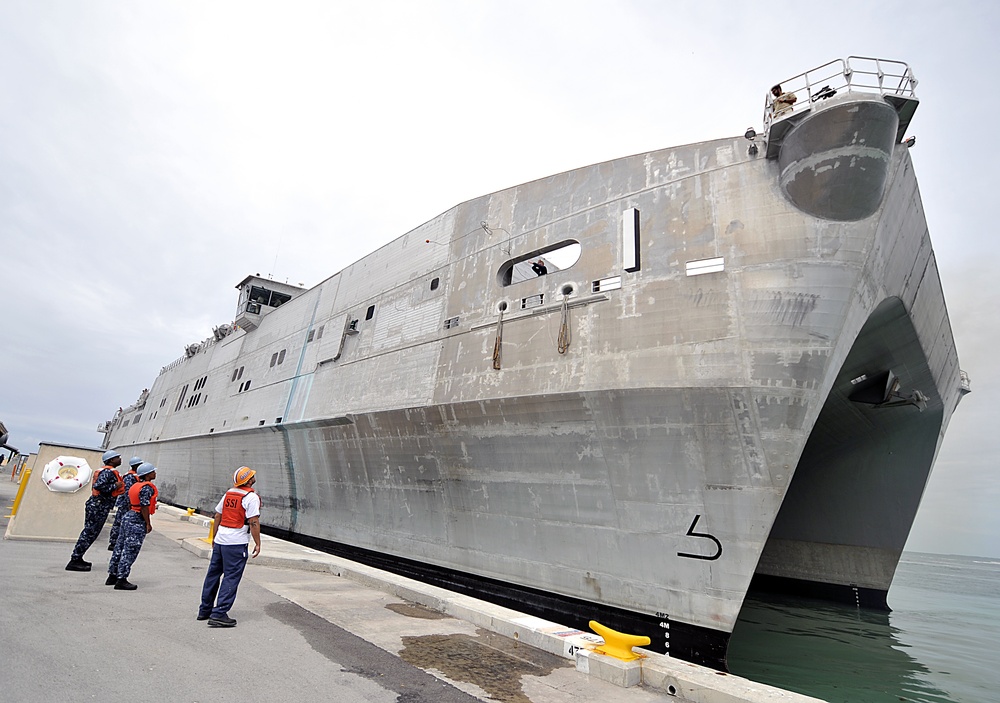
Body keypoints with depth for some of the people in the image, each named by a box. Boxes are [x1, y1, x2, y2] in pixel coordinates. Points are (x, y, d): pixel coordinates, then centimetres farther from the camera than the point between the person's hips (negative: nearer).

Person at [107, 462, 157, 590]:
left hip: (128, 516, 10)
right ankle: (121, 580, -3)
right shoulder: (147, 487, -16)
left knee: (120, 547, 15)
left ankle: (112, 576, 25)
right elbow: (144, 507, -20)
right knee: (130, 551, -5)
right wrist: (148, 523, -15)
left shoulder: (135, 485, 13)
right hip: (138, 521, -10)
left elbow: (130, 504, 18)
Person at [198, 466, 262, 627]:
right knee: (231, 578, -1)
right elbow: (253, 522, -16)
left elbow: (217, 516, 16)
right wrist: (258, 543, -8)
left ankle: (205, 610, 31)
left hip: (220, 540, 8)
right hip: (237, 543, -8)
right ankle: (218, 614, -2)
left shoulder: (228, 493, 10)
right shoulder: (251, 497, -13)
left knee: (213, 574, 18)